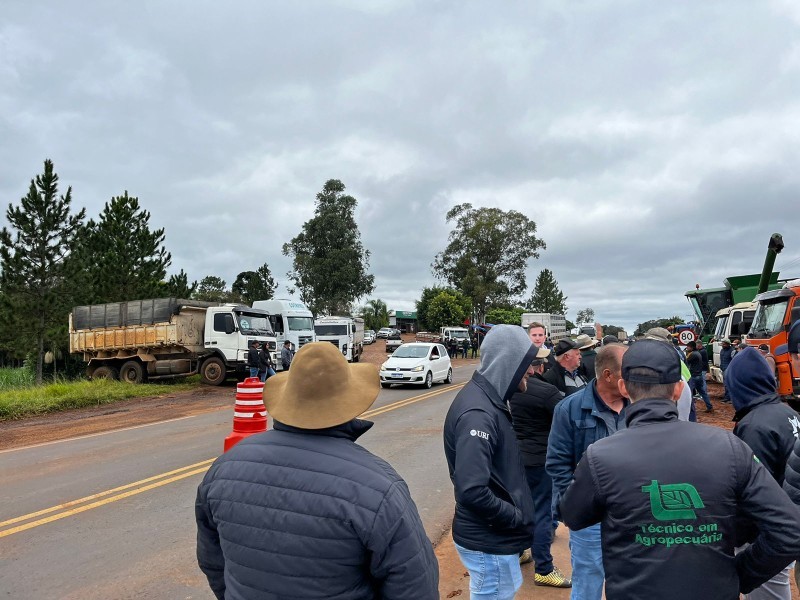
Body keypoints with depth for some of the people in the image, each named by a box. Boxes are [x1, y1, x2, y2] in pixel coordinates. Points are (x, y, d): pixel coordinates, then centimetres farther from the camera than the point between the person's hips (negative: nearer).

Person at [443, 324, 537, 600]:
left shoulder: (489, 398, 4)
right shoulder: (478, 414, -27)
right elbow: (472, 492, -33)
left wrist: (516, 515, 7)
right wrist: (518, 518, -18)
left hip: (495, 535, 9)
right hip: (489, 542, -9)